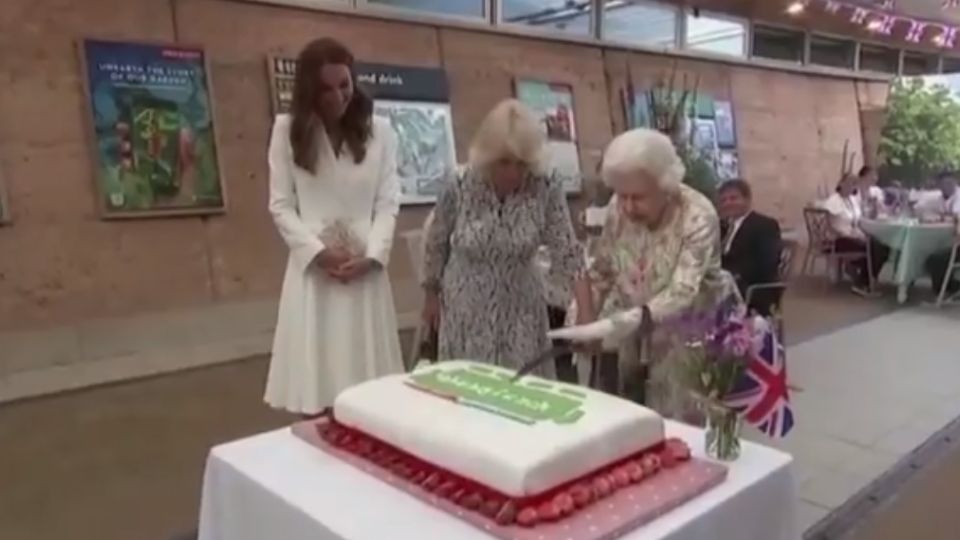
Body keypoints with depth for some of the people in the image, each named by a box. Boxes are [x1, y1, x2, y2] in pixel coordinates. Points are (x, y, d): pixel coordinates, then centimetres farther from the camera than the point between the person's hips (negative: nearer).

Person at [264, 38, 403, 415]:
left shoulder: (379, 132, 5)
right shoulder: (288, 130, 2)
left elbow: (388, 203, 3)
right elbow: (281, 206, 1)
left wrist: (371, 256, -11)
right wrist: (319, 252, -11)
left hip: (365, 268, 1)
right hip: (313, 267, -1)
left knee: (370, 398, 3)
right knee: (313, 394, 0)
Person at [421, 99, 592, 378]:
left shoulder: (547, 191, -14)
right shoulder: (459, 188, -15)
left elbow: (568, 253, -16)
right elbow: (436, 246, -1)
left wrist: (587, 315, -24)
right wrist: (431, 294, 9)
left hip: (520, 311, 1)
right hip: (467, 311, 0)